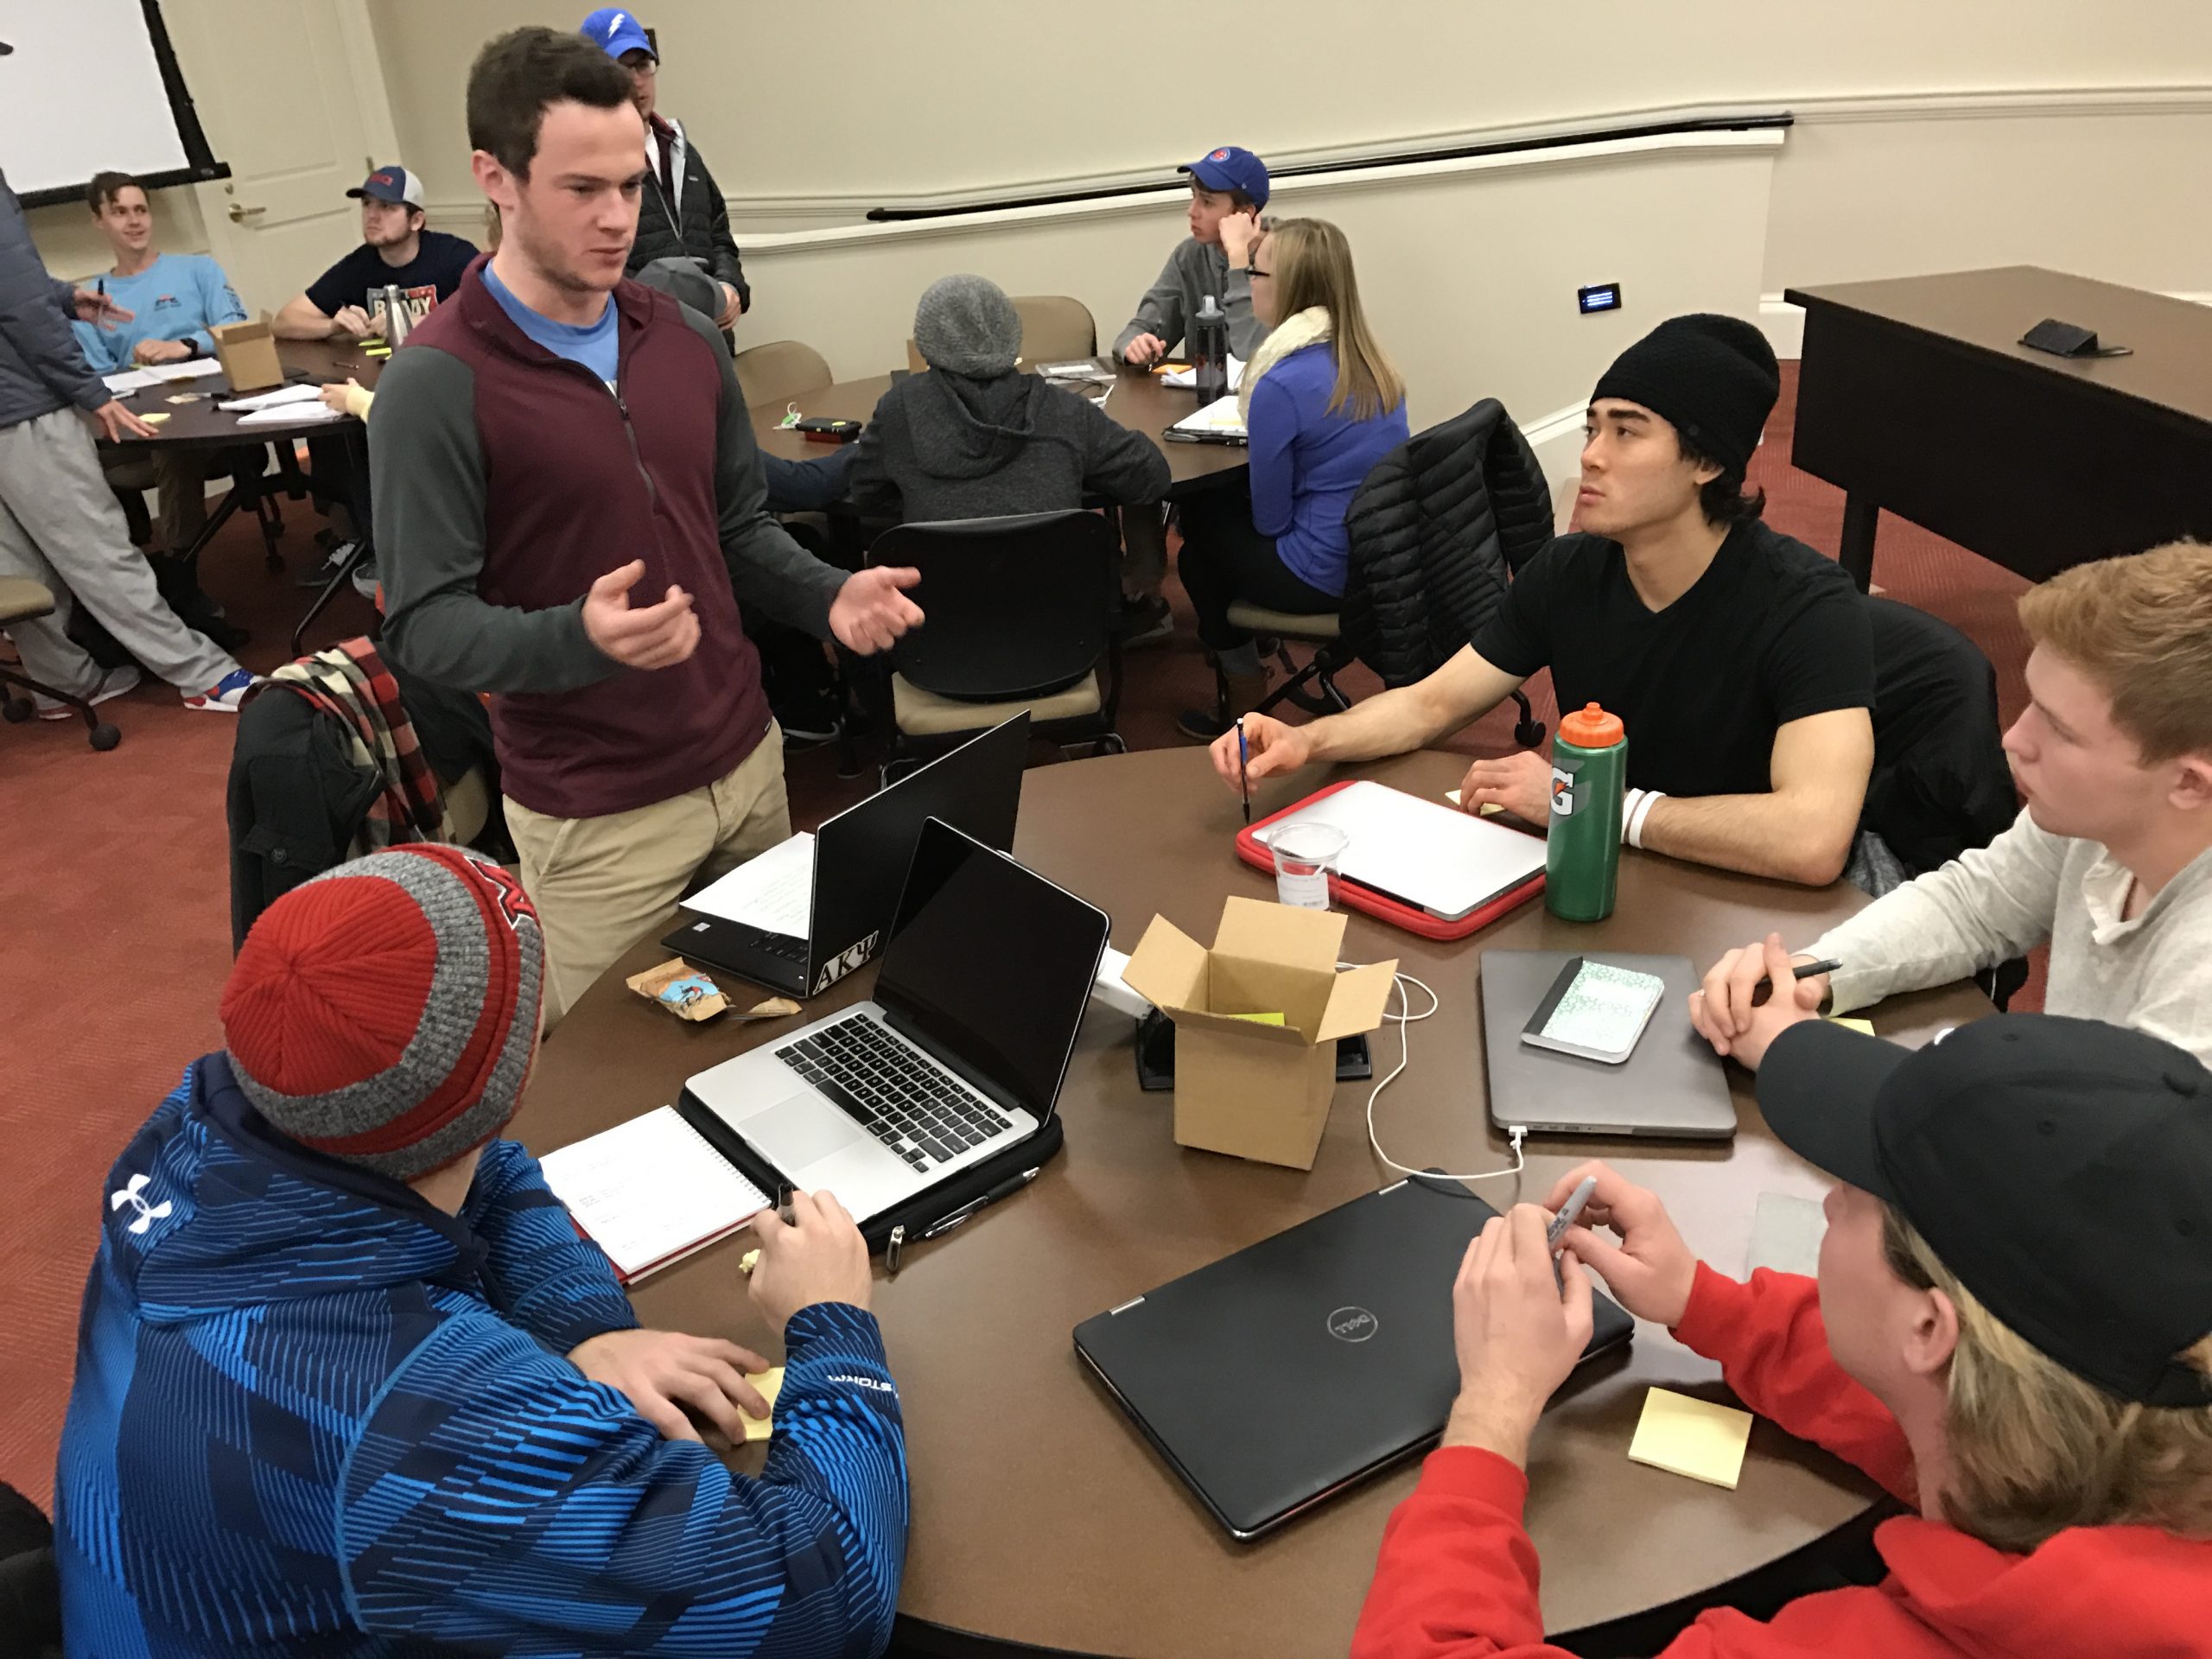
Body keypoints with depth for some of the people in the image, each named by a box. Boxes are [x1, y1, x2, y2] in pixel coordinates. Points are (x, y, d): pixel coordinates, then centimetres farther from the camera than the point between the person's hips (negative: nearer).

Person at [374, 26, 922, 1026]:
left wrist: (830, 598, -9)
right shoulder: (436, 384, -17)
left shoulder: (687, 341, 3)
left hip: (747, 760, 6)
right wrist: (580, 637, -37)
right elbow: (424, 625, -18)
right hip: (597, 818, -6)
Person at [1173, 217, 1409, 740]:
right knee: (1223, 506, 24)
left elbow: (1270, 518, -15)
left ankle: (1244, 707, 32)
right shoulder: (1370, 361, 1)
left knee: (1199, 539, 19)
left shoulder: (1283, 384, -23)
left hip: (1324, 578, -8)